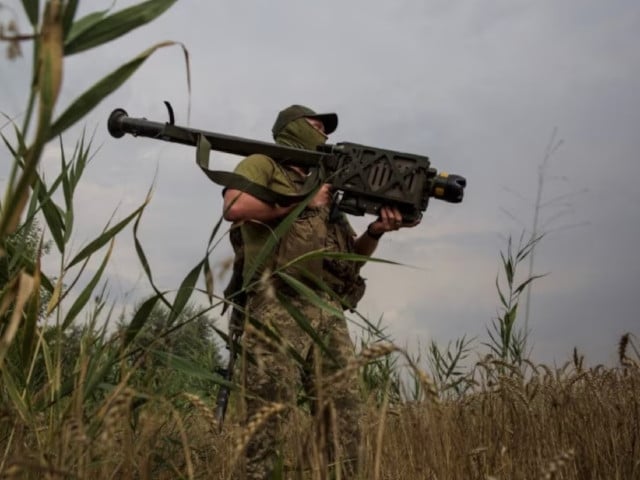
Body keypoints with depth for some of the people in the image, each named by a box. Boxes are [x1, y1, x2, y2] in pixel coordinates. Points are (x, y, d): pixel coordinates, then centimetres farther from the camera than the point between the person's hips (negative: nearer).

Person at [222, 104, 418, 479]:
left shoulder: (325, 185, 32)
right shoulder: (263, 164, 14)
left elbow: (352, 257, 29)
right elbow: (235, 207, -10)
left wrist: (376, 231, 8)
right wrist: (303, 203, -2)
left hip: (327, 310, 7)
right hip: (278, 305, -7)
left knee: (344, 415, 0)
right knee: (269, 415, -12)